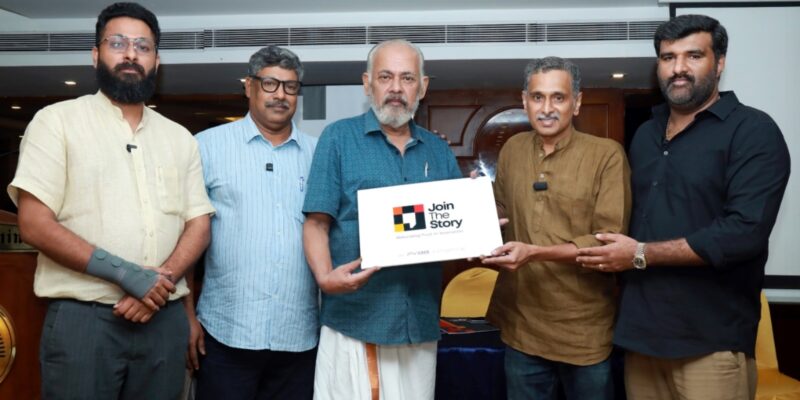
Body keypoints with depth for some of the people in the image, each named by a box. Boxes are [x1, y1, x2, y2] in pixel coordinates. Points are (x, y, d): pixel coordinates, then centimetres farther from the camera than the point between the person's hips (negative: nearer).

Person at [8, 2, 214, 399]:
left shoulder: (180, 138, 11)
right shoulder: (58, 120, 1)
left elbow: (198, 224, 7)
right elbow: (35, 224, -8)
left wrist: (161, 281, -11)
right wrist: (124, 273, -17)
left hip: (165, 319, 4)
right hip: (82, 318, -3)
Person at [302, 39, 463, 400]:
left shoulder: (439, 151, 11)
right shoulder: (339, 138, -1)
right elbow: (316, 224, -6)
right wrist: (325, 277, -23)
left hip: (421, 324, 4)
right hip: (355, 320, -4)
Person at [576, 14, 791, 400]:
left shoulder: (753, 131, -8)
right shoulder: (645, 134, 14)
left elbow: (746, 231, -19)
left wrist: (642, 255, -16)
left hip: (711, 341, -5)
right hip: (642, 329, 6)